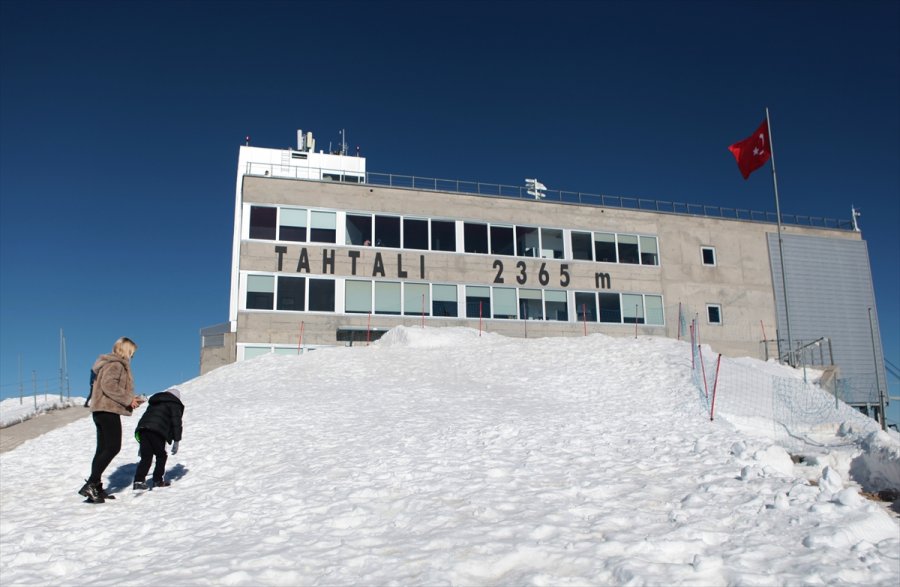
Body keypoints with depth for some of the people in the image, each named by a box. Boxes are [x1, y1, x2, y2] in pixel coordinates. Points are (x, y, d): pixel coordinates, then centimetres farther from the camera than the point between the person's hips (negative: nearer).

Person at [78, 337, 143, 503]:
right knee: (113, 447, -12)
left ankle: (96, 489, 10)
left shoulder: (111, 364, 22)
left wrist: (130, 400, 13)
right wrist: (128, 400, -18)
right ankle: (91, 484, -17)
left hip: (102, 411, 11)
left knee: (103, 450, 10)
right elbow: (108, 385, -22)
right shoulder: (116, 364, -9)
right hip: (108, 410, -11)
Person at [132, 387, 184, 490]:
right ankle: (158, 480, 10)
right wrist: (176, 441, 3)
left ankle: (139, 481, -5)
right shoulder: (174, 404, 13)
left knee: (146, 457, 7)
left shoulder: (154, 402, 34)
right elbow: (176, 423, 3)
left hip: (142, 428, 6)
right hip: (157, 431, -6)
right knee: (161, 456, 10)